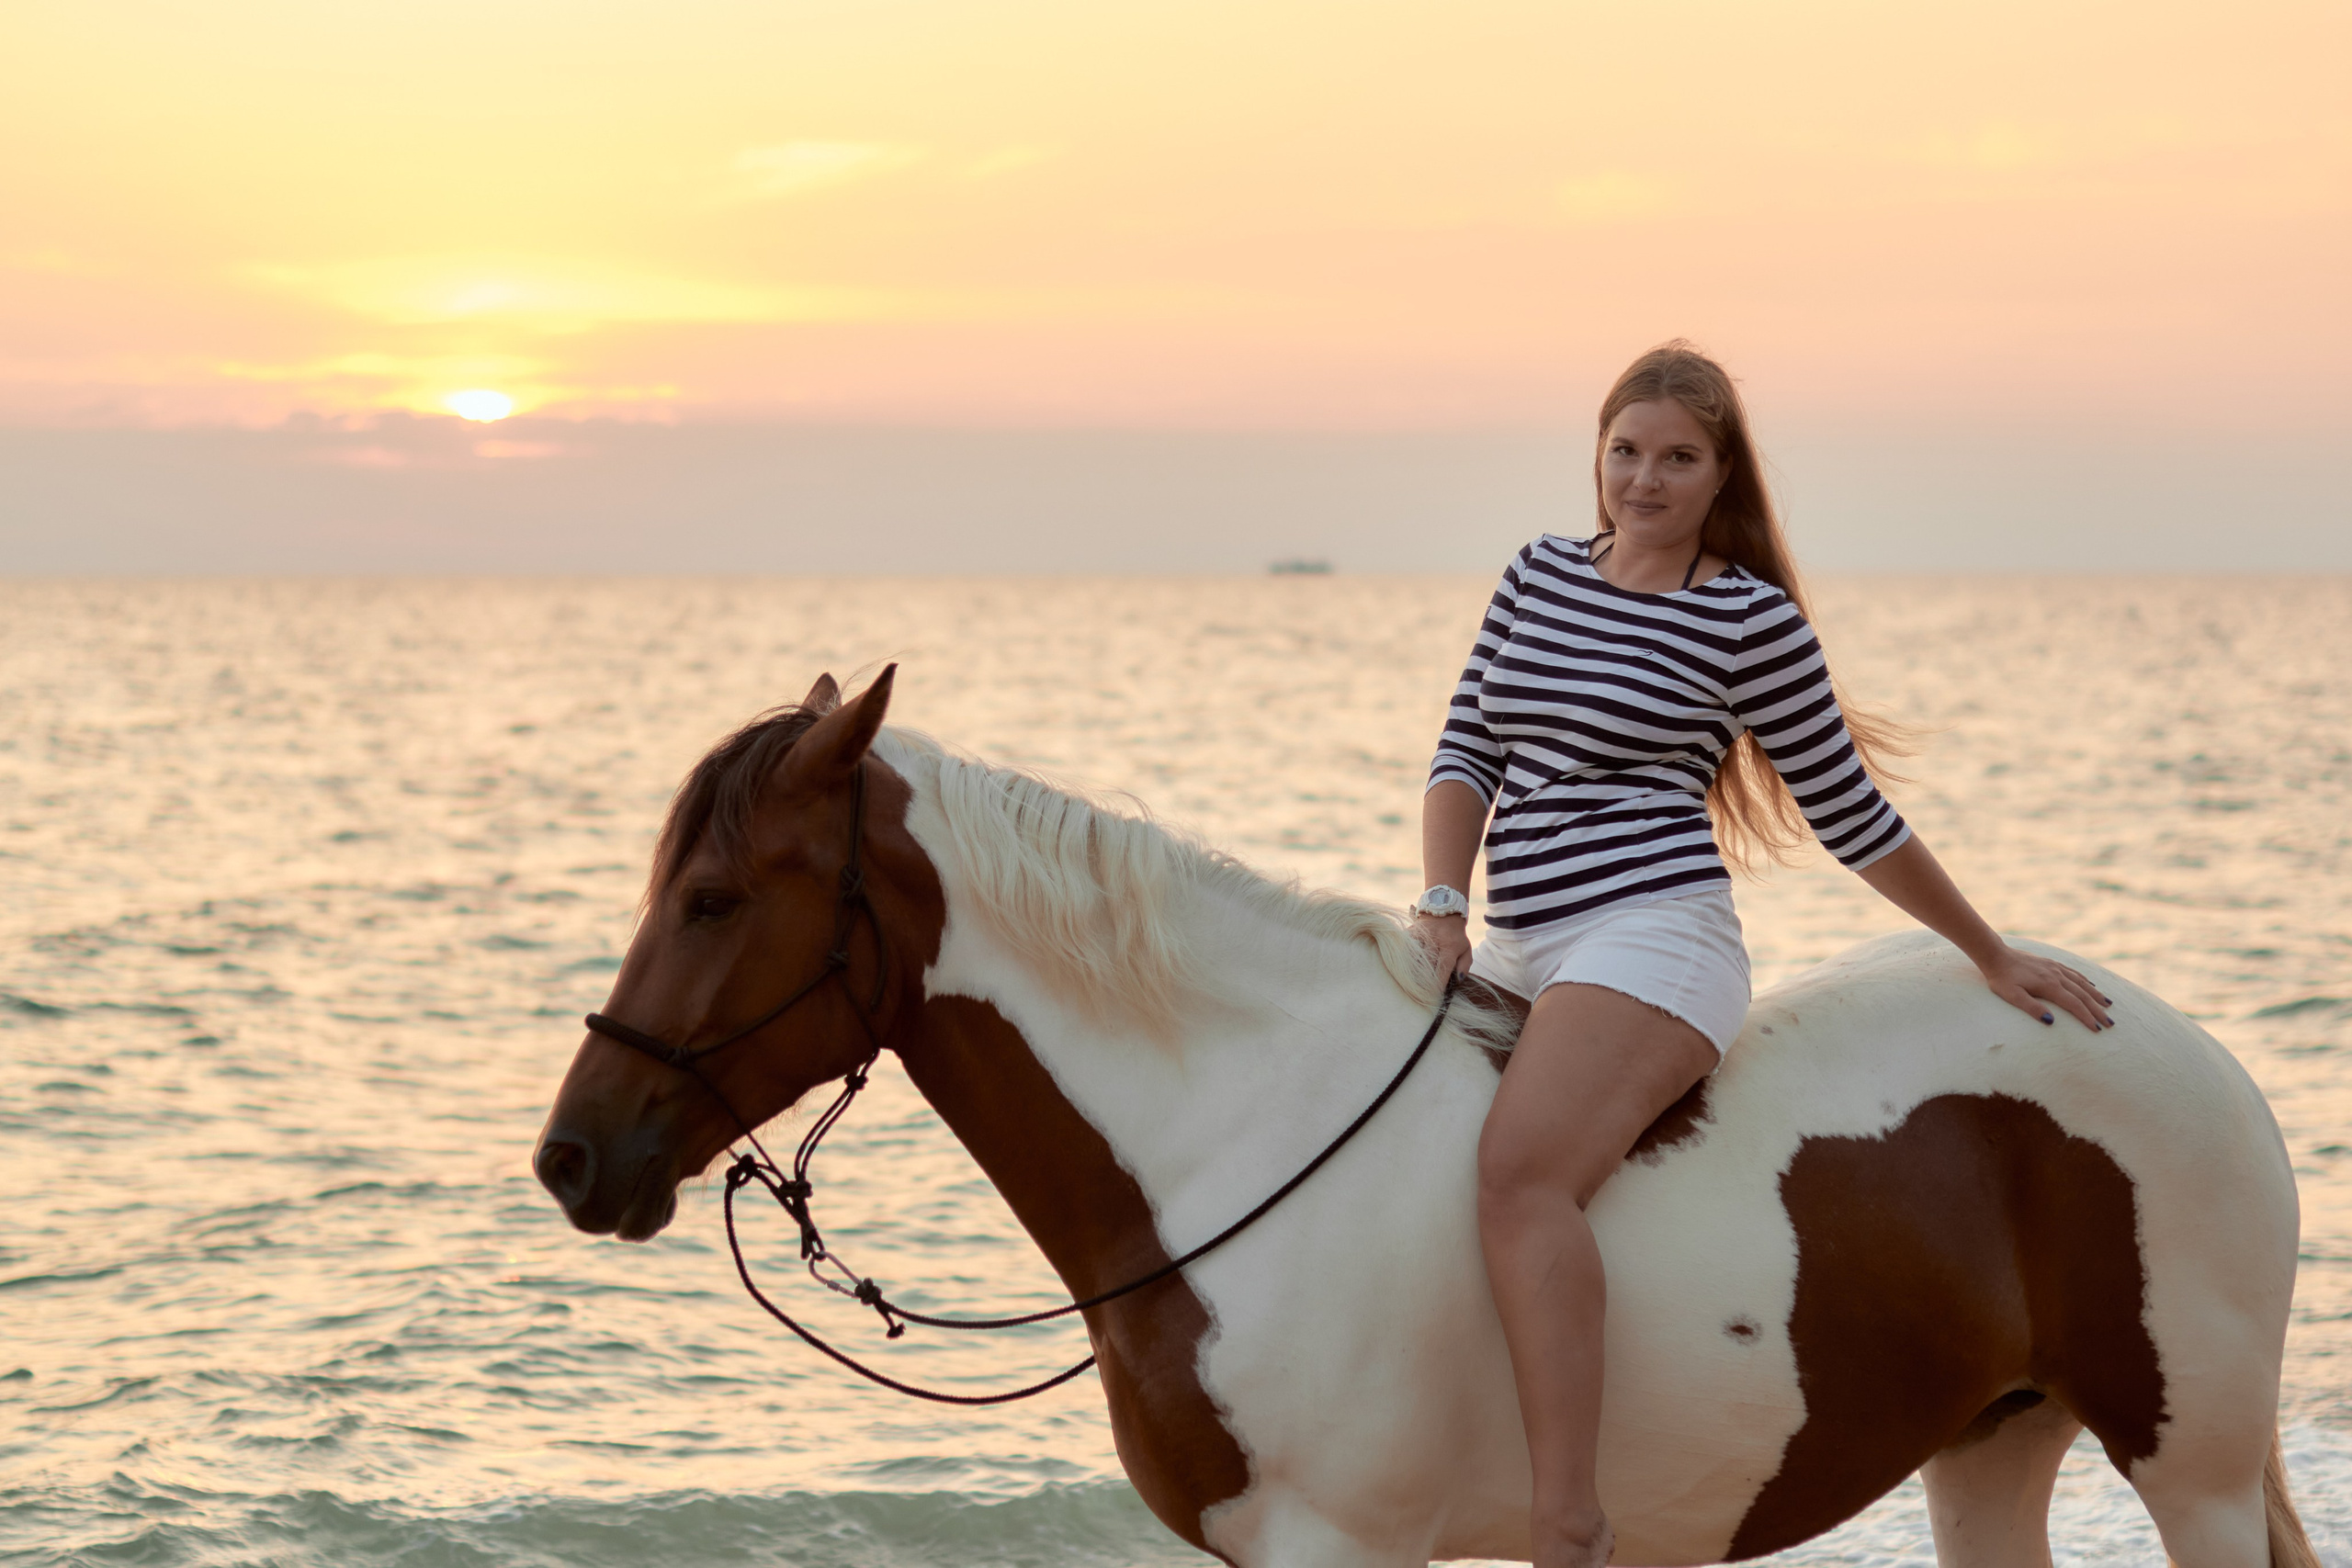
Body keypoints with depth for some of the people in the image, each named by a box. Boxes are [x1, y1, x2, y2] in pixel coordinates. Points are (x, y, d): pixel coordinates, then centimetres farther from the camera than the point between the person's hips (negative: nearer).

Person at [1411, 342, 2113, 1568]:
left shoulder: (1750, 619, -2)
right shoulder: (1539, 575, 15)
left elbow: (1852, 816, 5)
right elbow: (1468, 750, 12)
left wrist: (1994, 958, 10)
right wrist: (1443, 899, -6)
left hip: (1650, 939, -8)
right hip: (1514, 954, 8)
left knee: (1519, 1170, -31)